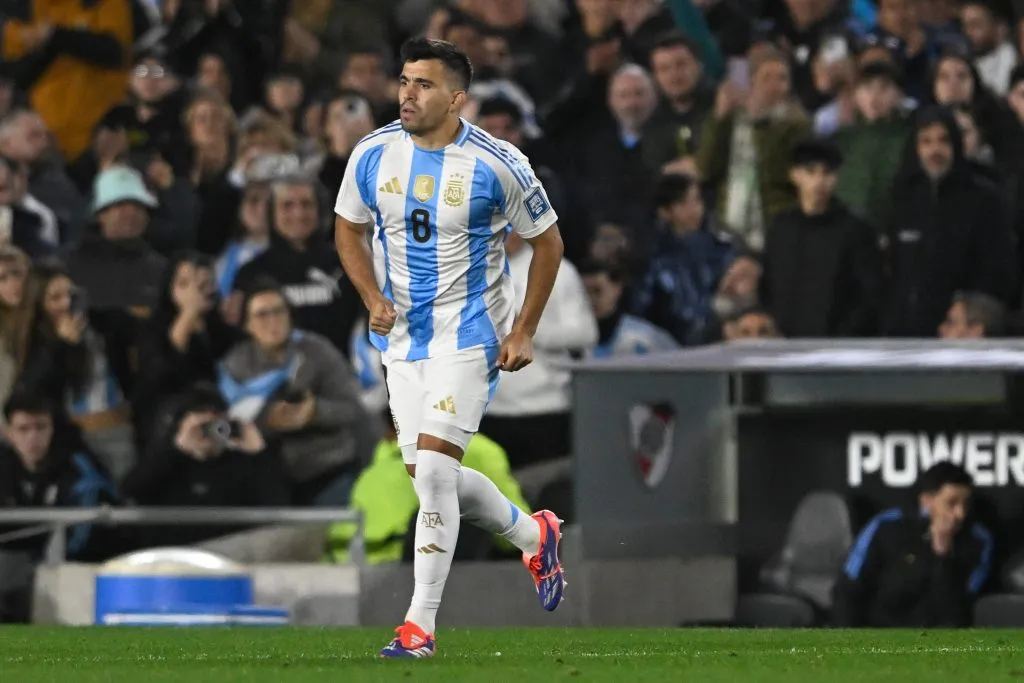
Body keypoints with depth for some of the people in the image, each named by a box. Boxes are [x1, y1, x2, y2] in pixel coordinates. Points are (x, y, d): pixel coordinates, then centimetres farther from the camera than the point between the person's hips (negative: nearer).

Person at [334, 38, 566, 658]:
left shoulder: (498, 165, -14)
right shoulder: (373, 154, -3)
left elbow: (548, 242, -1)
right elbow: (349, 229, 13)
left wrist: (524, 332, -5)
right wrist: (373, 298, -4)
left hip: (470, 333, -5)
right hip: (403, 334, 5)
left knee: (434, 466, -17)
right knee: (430, 474, 8)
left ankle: (421, 623, -12)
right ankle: (534, 535, 36)